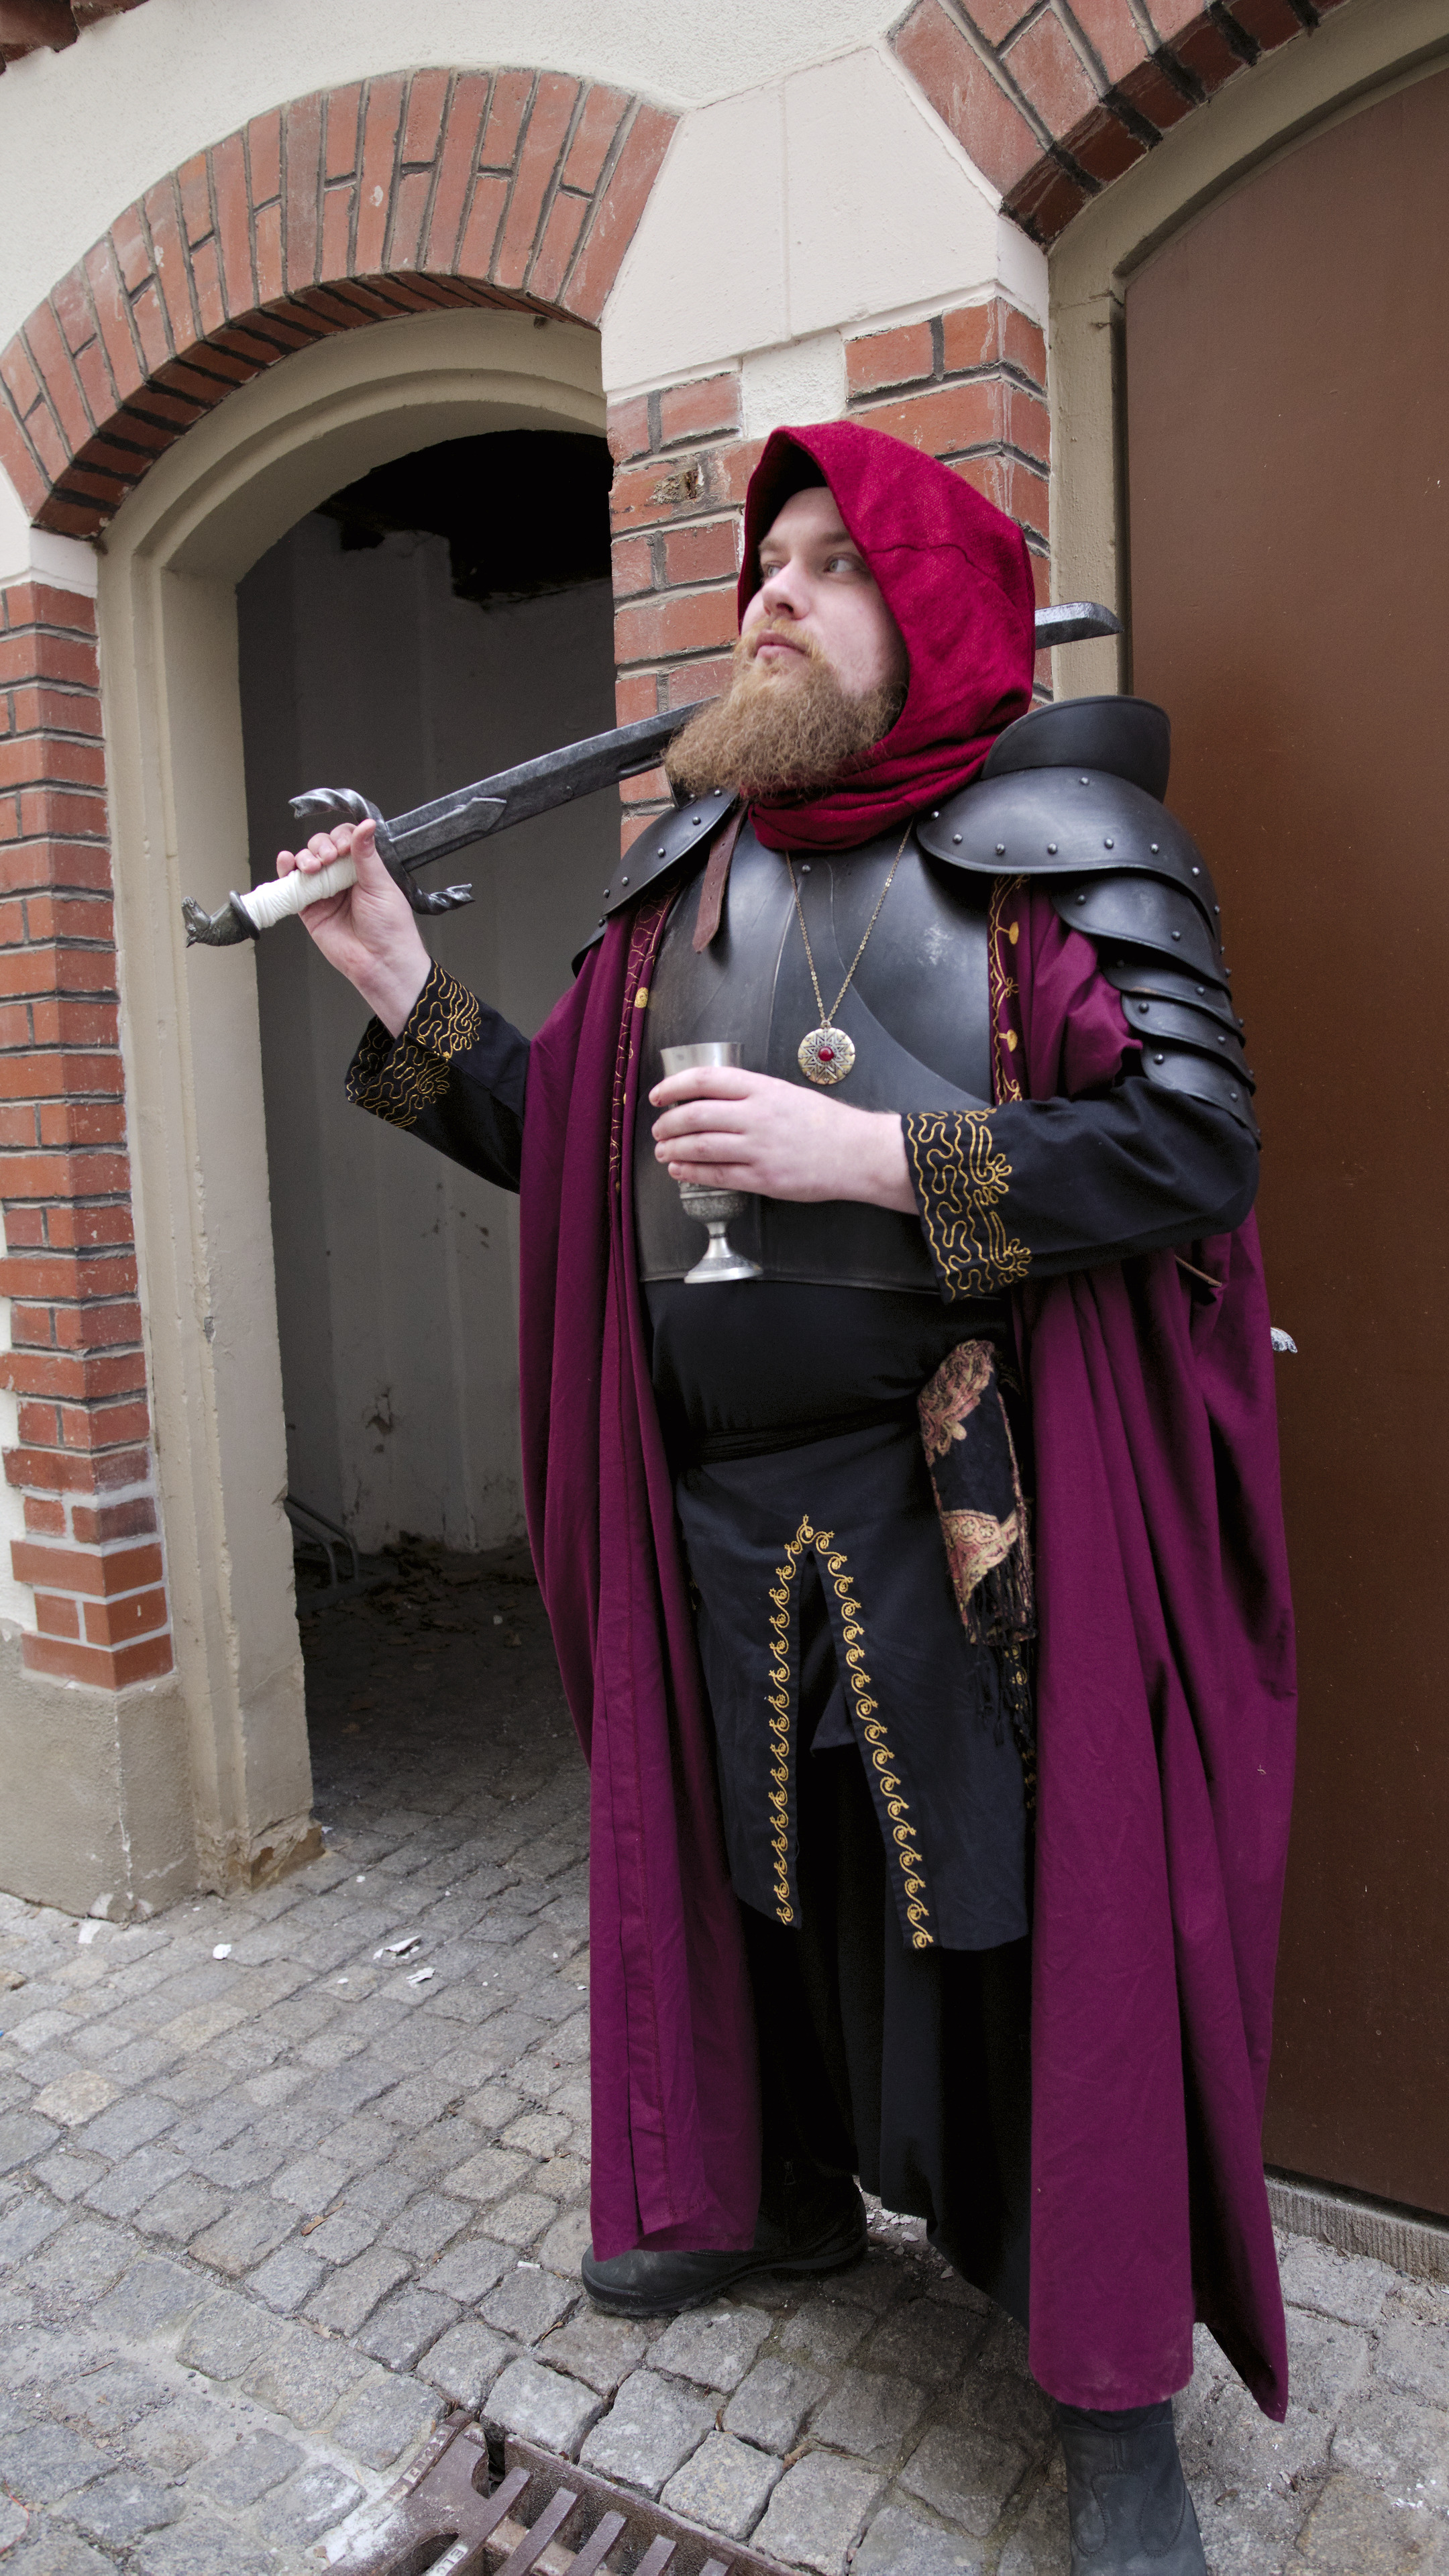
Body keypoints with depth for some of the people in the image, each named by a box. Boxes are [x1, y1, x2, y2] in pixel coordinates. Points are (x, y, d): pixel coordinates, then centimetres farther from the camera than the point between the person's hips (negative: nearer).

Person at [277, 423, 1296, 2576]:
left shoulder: (1064, 841, -4)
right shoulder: (686, 868, 13)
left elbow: (1200, 1142, -16)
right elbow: (578, 1146, 15)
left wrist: (872, 1153, -22)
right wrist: (407, 995, 5)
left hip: (982, 1511, -5)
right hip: (721, 1507, 6)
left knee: (1038, 1908, 4)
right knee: (757, 1869, 20)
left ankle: (1118, 2387, 28)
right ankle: (779, 2195, 48)